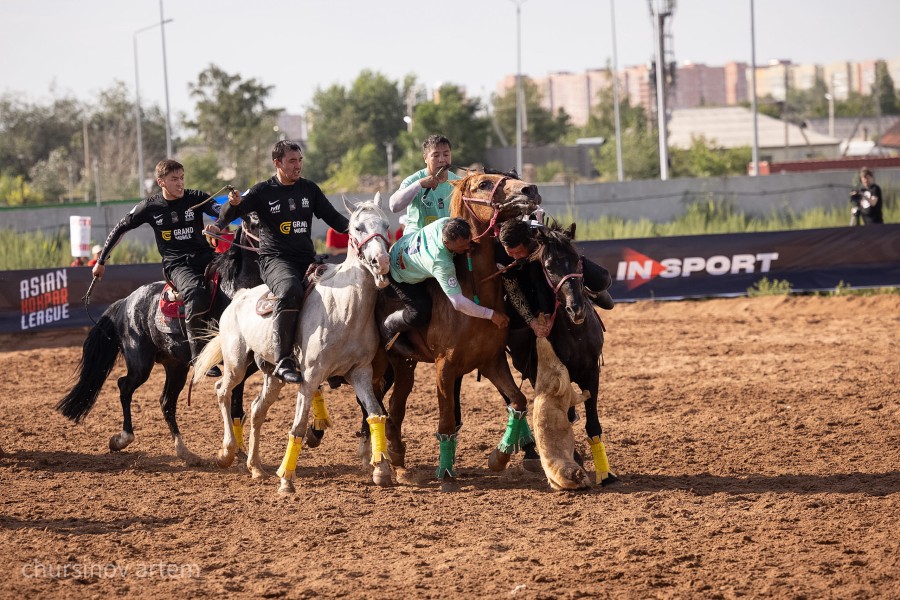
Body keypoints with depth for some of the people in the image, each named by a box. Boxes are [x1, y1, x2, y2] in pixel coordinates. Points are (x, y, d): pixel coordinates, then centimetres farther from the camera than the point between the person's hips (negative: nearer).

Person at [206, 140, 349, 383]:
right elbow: (234, 210, -6)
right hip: (274, 260, -6)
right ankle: (283, 362, -36)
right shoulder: (263, 191, 3)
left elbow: (333, 218, 19)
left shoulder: (309, 189, 16)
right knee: (290, 291, -36)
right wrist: (218, 225, -28)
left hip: (307, 260, 6)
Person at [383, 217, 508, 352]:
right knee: (421, 314, -13)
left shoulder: (447, 223, -30)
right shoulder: (442, 264, -45)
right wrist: (491, 315, -36)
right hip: (399, 274, -7)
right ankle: (389, 328, 16)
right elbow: (458, 302, -41)